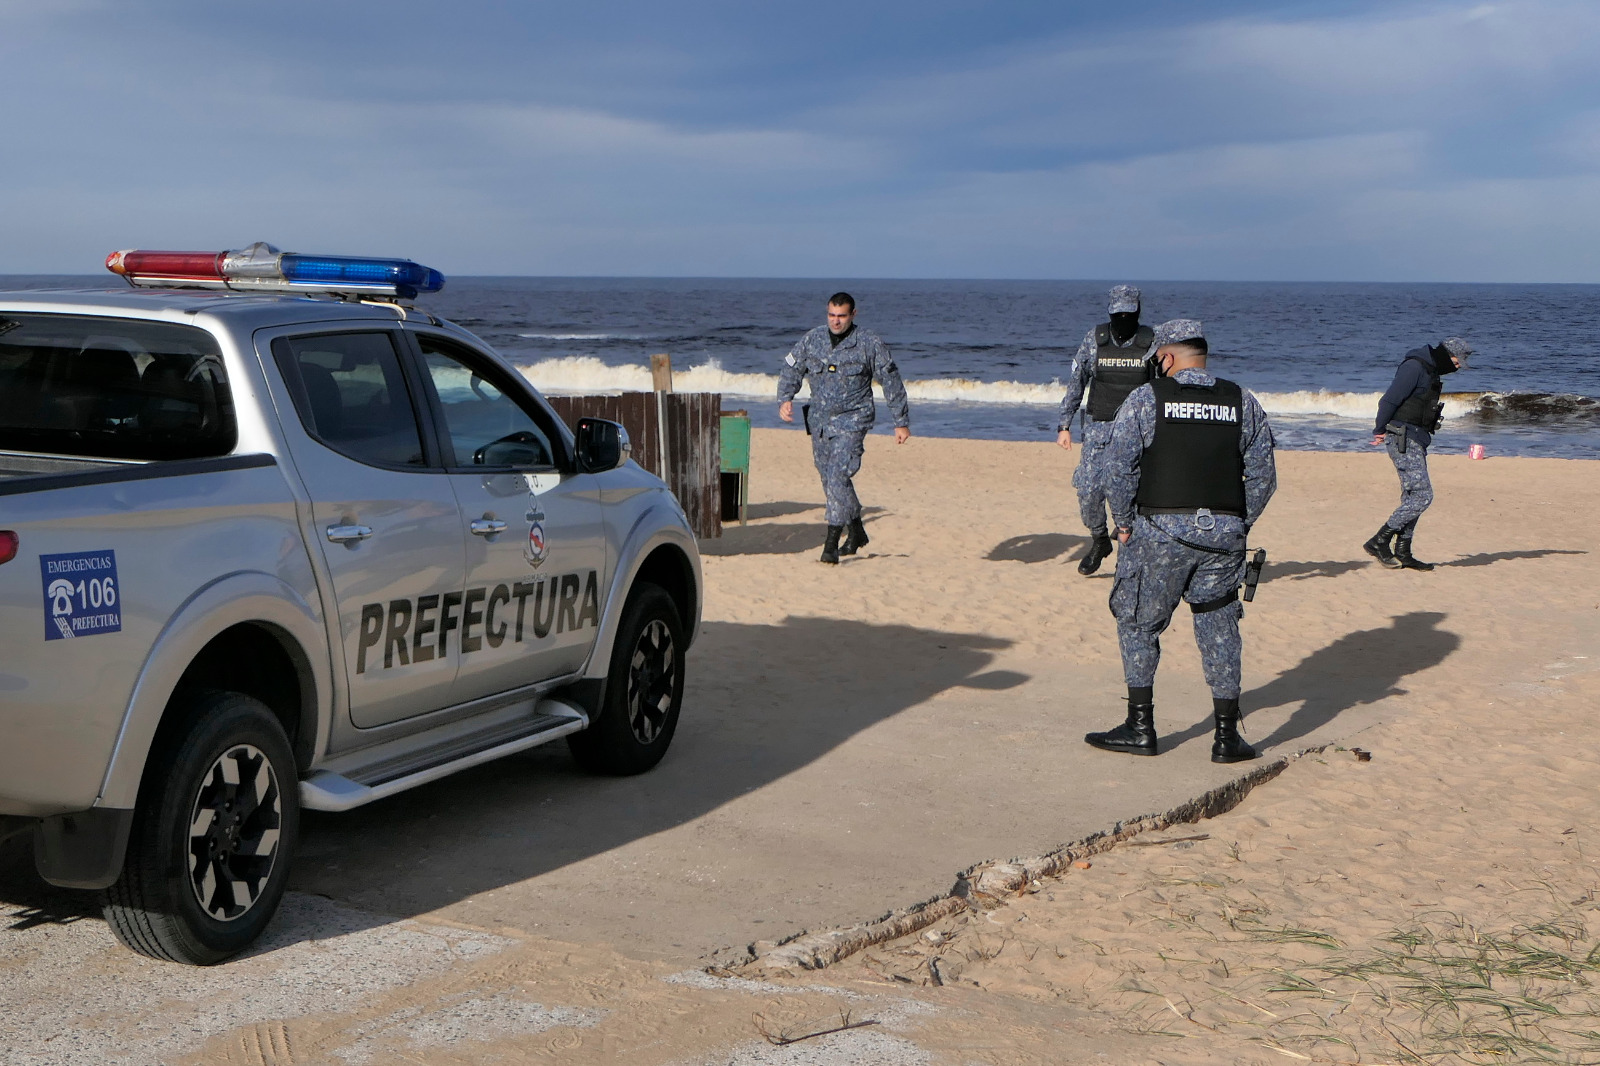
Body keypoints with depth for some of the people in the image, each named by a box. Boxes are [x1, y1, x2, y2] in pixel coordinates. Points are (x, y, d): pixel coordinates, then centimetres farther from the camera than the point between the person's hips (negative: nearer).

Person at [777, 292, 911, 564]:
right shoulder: (812, 340, 4)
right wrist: (785, 399, -7)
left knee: (838, 477, -19)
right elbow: (791, 371, 12)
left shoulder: (871, 344, -6)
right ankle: (856, 532, 33)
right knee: (830, 480, 13)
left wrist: (901, 422, 2)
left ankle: (831, 544, -17)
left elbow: (892, 384, 0)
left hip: (851, 421, -5)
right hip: (819, 421, 5)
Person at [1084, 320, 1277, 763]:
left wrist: (1124, 523, 2)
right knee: (1219, 630, 10)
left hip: (1159, 529, -3)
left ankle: (1140, 727, 13)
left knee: (1139, 624, 11)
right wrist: (1237, 526, 14)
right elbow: (1263, 475, 7)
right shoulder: (1243, 403, 7)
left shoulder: (1146, 399, -4)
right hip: (1223, 533, 3)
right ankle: (1227, 736, 10)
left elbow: (1118, 467, -9)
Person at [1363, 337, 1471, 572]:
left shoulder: (1431, 371, 18)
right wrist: (1381, 431, -8)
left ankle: (1402, 553, 15)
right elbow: (1389, 400, -16)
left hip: (1416, 440, 10)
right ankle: (1378, 542, -10)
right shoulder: (1414, 367, -14)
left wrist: (1383, 429, 15)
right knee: (1422, 495, -12)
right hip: (1404, 440, -10)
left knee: (1412, 497, 11)